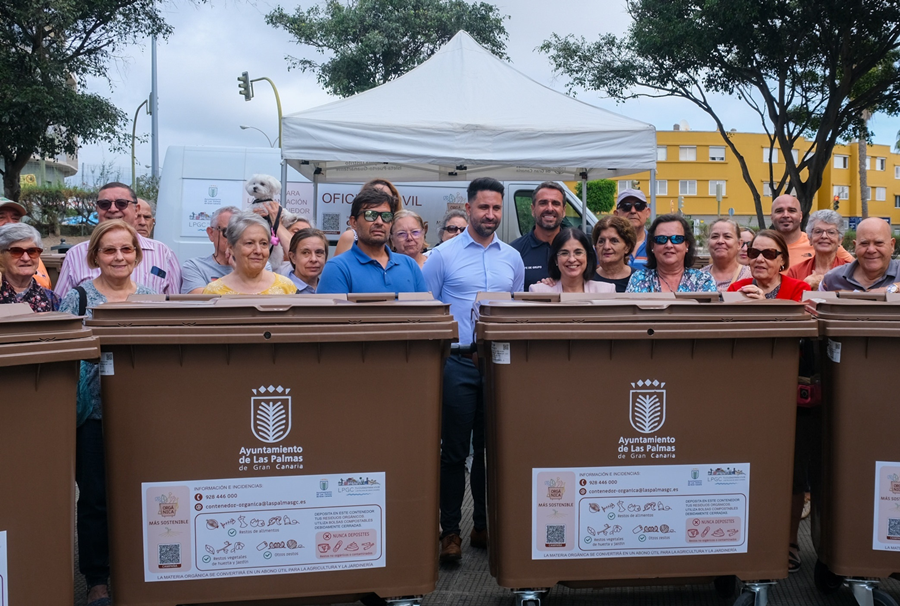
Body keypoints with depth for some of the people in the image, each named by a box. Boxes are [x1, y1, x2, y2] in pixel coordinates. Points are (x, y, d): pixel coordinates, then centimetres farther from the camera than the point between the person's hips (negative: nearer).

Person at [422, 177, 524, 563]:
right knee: (454, 450, 1)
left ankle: (485, 526, 21)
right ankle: (450, 531, 10)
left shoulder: (512, 258, 12)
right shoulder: (443, 255, 1)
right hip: (458, 363, -3)